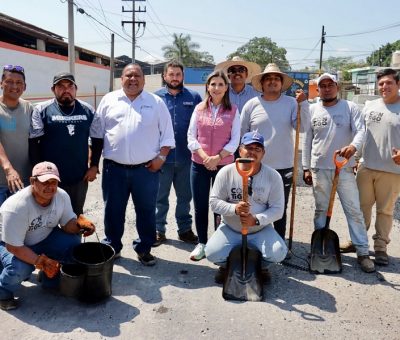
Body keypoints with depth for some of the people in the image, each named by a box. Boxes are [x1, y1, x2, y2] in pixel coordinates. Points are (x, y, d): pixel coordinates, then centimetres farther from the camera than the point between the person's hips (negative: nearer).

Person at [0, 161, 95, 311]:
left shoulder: (62, 196, -18)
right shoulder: (16, 207, -35)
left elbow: (68, 224, -8)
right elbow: (14, 247, -30)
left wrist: (79, 224, -30)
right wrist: (40, 261, -36)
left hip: (42, 238, 5)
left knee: (73, 242, -18)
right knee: (21, 268, -35)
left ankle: (51, 281, 6)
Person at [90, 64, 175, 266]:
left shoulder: (156, 103, 4)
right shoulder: (109, 100, 6)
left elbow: (167, 133, 5)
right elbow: (98, 133, 8)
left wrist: (161, 157, -6)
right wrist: (94, 162, 5)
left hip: (147, 169, 0)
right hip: (114, 168, 1)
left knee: (146, 211, 9)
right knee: (113, 211, 11)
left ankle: (144, 249, 25)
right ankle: (112, 247, 29)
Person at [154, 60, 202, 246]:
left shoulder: (194, 97, 3)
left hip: (186, 158, 1)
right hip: (161, 157, -1)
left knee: (185, 196, 13)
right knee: (160, 197, 10)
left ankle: (185, 229, 28)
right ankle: (158, 230, 23)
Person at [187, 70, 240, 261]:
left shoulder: (233, 111, 1)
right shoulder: (199, 109, 5)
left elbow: (235, 140, -3)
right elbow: (191, 137, 1)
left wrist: (217, 157, -14)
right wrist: (205, 157, -13)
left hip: (223, 165, -1)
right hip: (199, 165, 2)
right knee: (200, 206, 8)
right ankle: (202, 243, 23)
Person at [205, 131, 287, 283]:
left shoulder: (273, 176, -8)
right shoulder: (226, 172, -10)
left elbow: (277, 209, -9)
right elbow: (214, 202, -9)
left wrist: (256, 220, -27)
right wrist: (234, 208, -28)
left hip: (261, 230, 0)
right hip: (230, 229, 0)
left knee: (279, 253, -25)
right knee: (212, 253, -23)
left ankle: (261, 265, 13)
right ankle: (226, 264, 15)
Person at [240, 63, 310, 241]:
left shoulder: (291, 103, 0)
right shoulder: (251, 105, 0)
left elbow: (302, 127, -11)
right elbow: (241, 134, 5)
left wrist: (303, 103, -20)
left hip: (283, 167, 0)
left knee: (280, 210, 14)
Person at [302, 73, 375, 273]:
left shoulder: (350, 108, 2)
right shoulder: (312, 110, 6)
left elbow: (360, 130, -10)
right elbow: (307, 141, 7)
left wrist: (353, 146, -33)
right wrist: (306, 168, 4)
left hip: (344, 167, -1)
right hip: (319, 168, 2)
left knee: (354, 210, 1)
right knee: (321, 209, 11)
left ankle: (363, 252, 10)